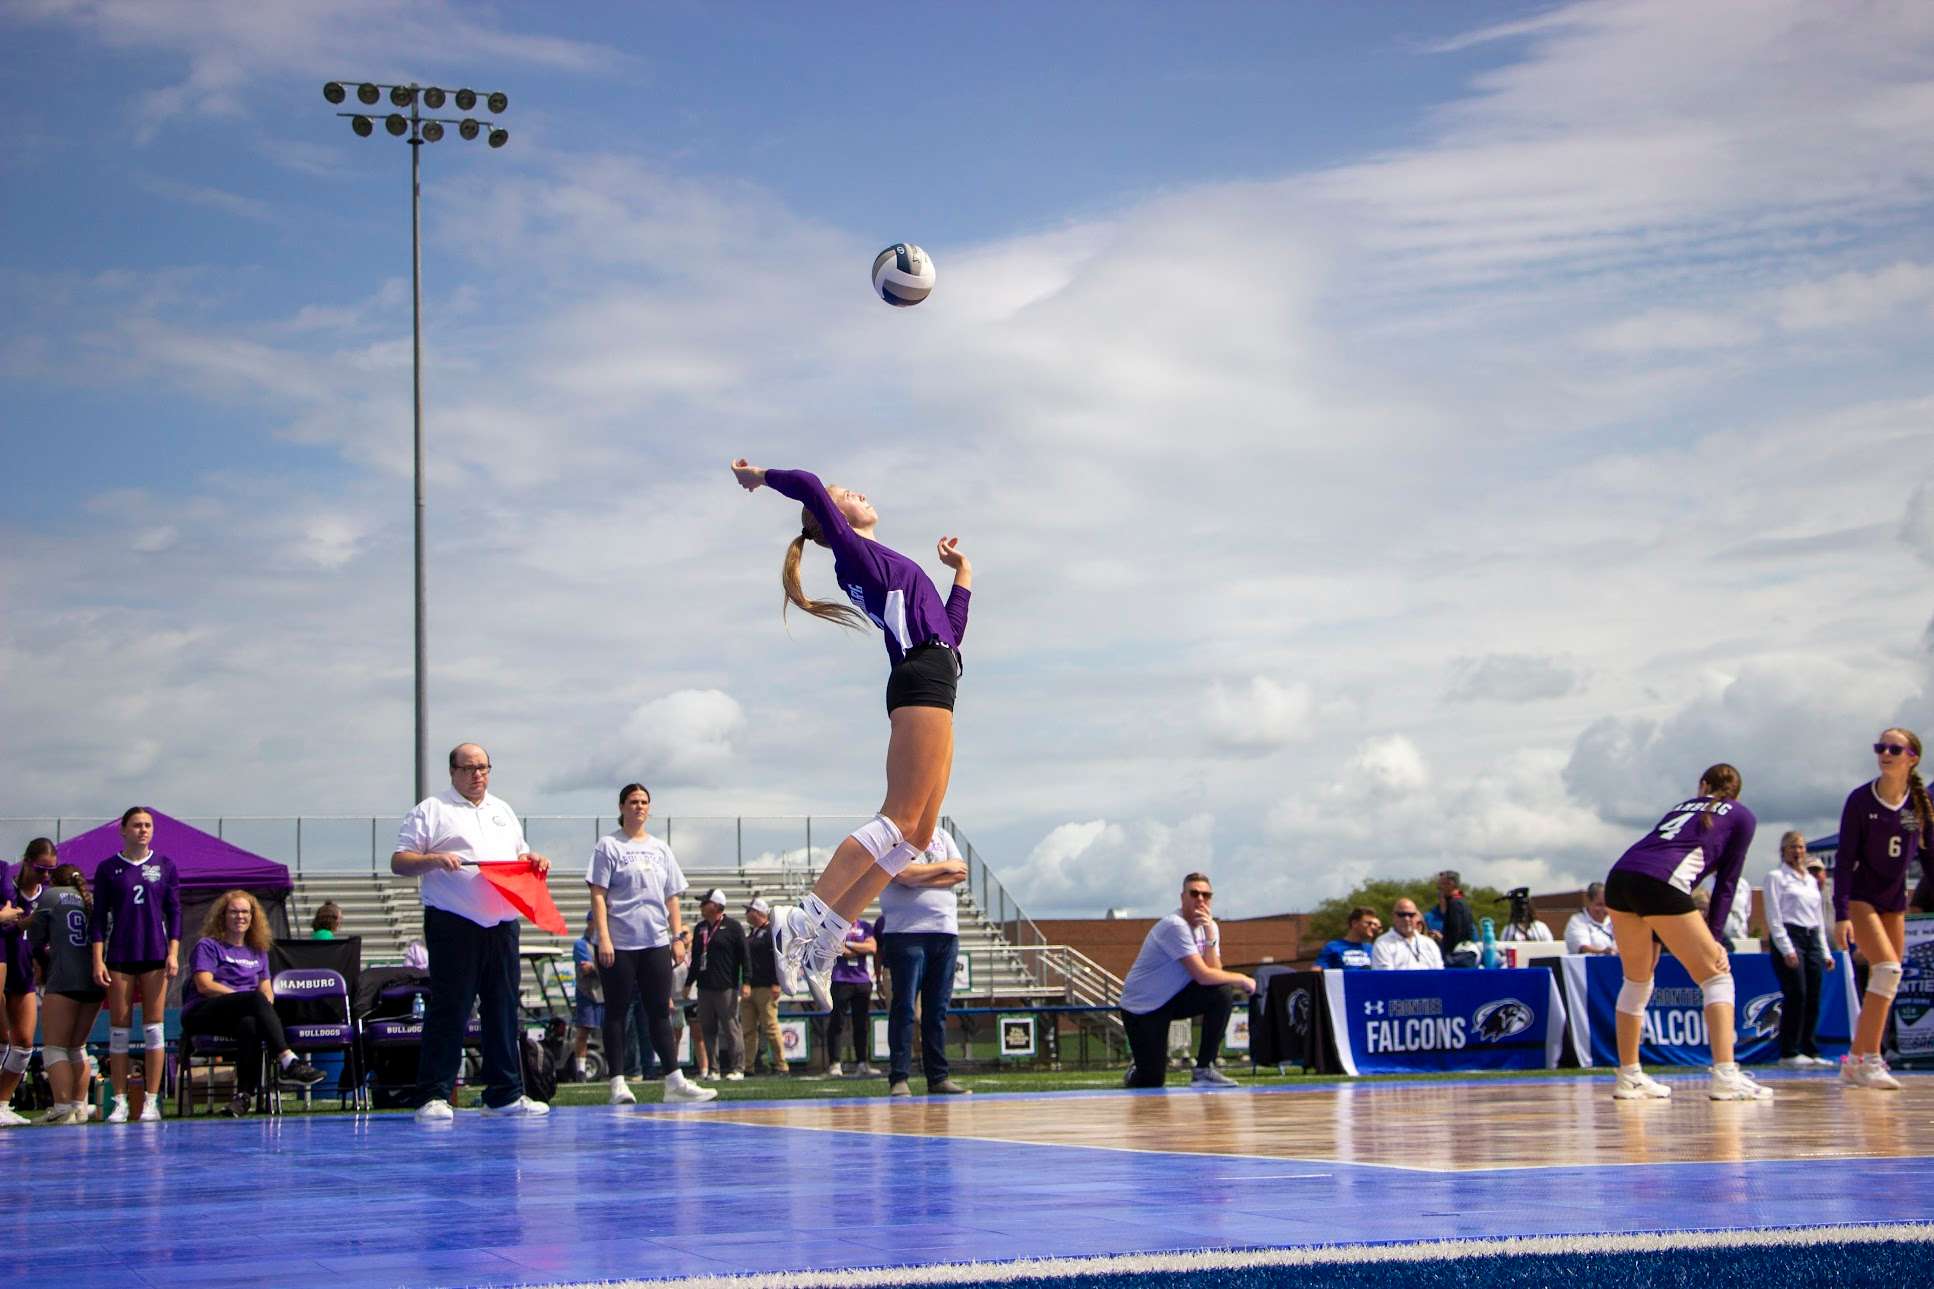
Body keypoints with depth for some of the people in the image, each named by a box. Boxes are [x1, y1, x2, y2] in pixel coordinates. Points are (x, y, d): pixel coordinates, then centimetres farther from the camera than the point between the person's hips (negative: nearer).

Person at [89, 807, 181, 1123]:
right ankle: (120, 1101, 3)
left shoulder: (164, 866, 7)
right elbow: (98, 917, 4)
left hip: (155, 954, 0)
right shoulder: (108, 869, 5)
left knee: (153, 1026, -1)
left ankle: (151, 1101, 0)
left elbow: (174, 912, 6)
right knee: (119, 1026, 0)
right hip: (119, 956, 0)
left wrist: (173, 953, -4)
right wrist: (98, 960, -4)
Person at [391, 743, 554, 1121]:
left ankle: (505, 1094, 13)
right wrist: (433, 859, -20)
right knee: (449, 1010, -7)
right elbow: (399, 862, -3)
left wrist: (533, 861, 7)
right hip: (453, 924, -6)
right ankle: (435, 1096, -4)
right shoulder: (431, 811, 2)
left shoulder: (503, 811, 21)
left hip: (501, 924, 6)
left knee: (503, 1010, 8)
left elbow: (519, 856, 29)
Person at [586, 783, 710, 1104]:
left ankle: (674, 1081, 4)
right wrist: (603, 938, -14)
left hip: (656, 943, 5)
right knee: (617, 1012, 0)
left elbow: (672, 898, 17)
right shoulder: (608, 846, 0)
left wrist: (678, 937, 9)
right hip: (618, 945, -4)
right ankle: (618, 1083, 2)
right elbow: (598, 895, -5)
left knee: (660, 1012, 5)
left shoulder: (661, 849, 15)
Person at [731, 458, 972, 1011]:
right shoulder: (853, 549, 4)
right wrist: (759, 476, 7)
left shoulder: (886, 565, 29)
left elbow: (949, 630, 30)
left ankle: (825, 945, -1)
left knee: (916, 834, 2)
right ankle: (802, 921, -21)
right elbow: (809, 486, -10)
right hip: (922, 681, -9)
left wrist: (962, 572, 34)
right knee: (899, 820, -18)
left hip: (933, 687, 9)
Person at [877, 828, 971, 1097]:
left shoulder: (942, 835, 17)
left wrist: (920, 877, -8)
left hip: (946, 931, 5)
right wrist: (944, 867, -3)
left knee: (938, 1009, 6)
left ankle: (938, 1077, 9)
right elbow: (904, 874, -16)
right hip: (906, 931, -5)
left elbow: (960, 874, 3)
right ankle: (899, 1079, -5)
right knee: (904, 1007, -7)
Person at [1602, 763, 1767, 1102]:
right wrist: (1714, 936, 12)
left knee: (1637, 980, 22)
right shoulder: (1742, 816, 20)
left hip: (1619, 877, 6)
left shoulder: (1683, 806, 33)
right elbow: (1727, 881, 12)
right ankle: (1725, 1074, -10)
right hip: (1660, 885, -5)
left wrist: (1654, 936, 27)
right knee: (1716, 976, 3)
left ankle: (1629, 1076, 25)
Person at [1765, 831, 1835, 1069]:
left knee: (1813, 998, 3)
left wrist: (1825, 952, 16)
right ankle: (1788, 1052, -10)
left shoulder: (1811, 881, 21)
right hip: (1789, 937, -6)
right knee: (1796, 995, -13)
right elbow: (1774, 917, -6)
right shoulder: (1776, 877, 1)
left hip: (1812, 939, 7)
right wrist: (1786, 949, -15)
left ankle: (1808, 1049, 12)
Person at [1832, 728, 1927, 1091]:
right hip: (1861, 897, -5)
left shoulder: (1921, 802, -2)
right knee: (1888, 969, -20)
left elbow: (1925, 854, 6)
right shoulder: (1861, 800, -12)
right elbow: (1845, 859, -12)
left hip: (1895, 901, 5)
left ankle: (1859, 1061, 14)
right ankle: (1865, 1059, -19)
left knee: (1884, 982, 5)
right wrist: (1841, 913, -19)